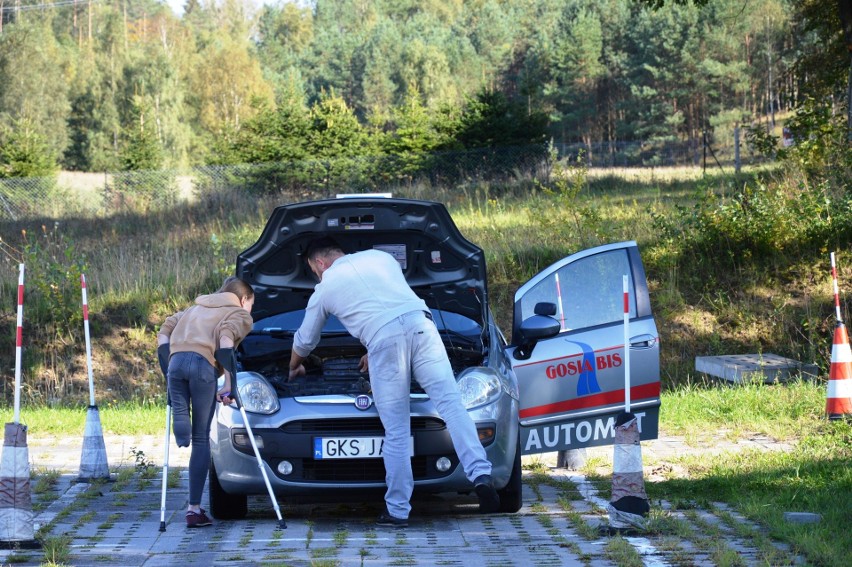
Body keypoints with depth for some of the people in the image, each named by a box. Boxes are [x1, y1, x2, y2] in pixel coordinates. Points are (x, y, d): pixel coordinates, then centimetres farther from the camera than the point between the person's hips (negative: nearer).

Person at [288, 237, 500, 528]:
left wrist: (294, 366, 59)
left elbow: (304, 341, 37)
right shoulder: (381, 257, 31)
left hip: (383, 342, -3)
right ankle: (480, 475, -26)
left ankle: (397, 510, 5)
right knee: (451, 403, -8)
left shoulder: (325, 289, 23)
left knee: (396, 432, 2)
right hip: (420, 325, 3)